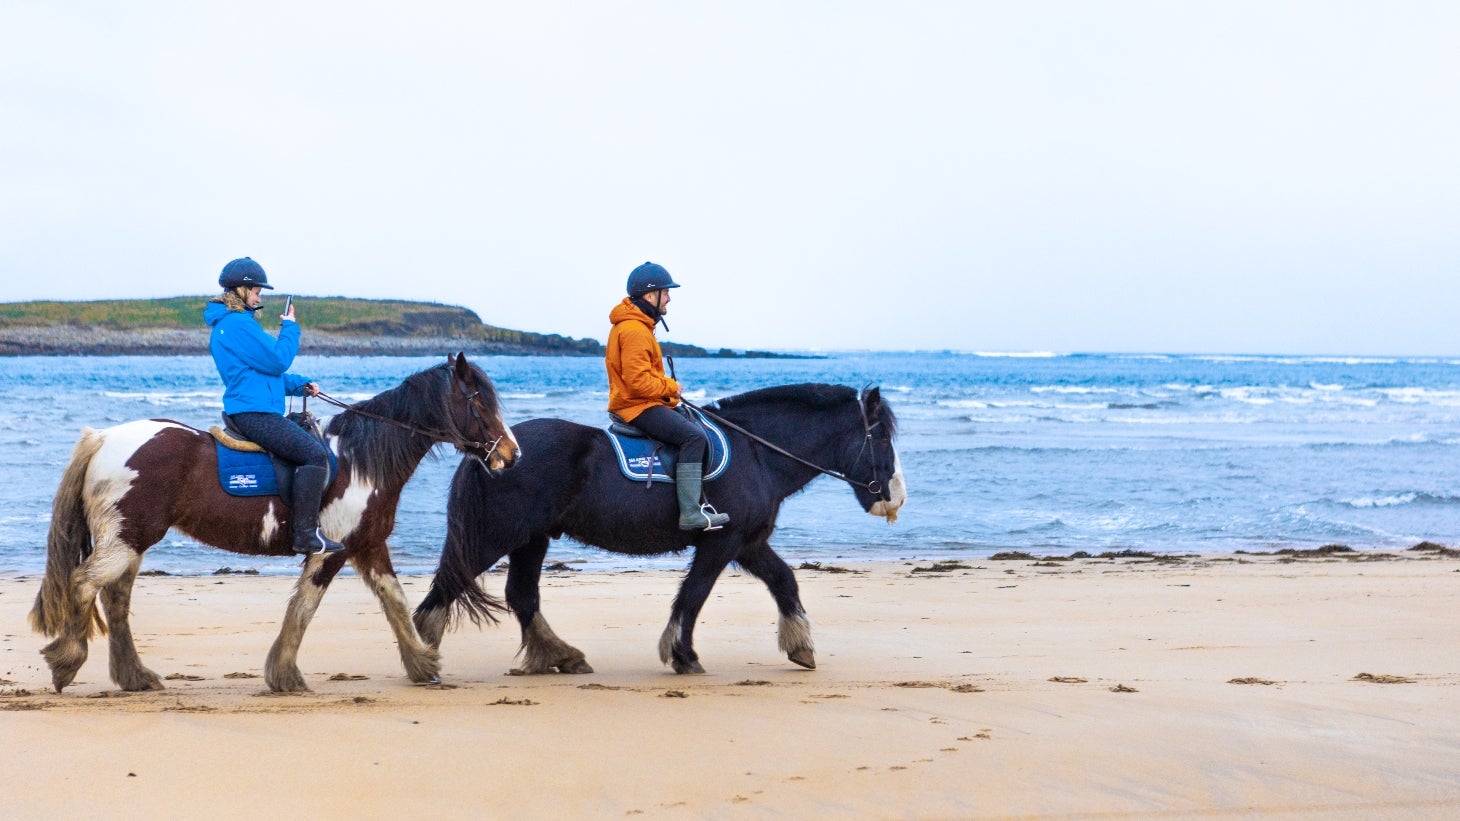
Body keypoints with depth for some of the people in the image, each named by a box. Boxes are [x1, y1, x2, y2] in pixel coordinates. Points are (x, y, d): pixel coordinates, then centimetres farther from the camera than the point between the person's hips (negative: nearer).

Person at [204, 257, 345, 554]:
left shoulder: (229, 324, 21)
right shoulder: (238, 324, -14)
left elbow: (264, 368, 25)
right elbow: (277, 360, -15)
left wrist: (300, 384, 14)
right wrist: (290, 327, 0)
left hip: (252, 411, 11)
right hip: (254, 413, -11)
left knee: (318, 448, 17)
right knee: (314, 453, -20)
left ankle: (305, 527, 15)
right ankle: (305, 533, -22)